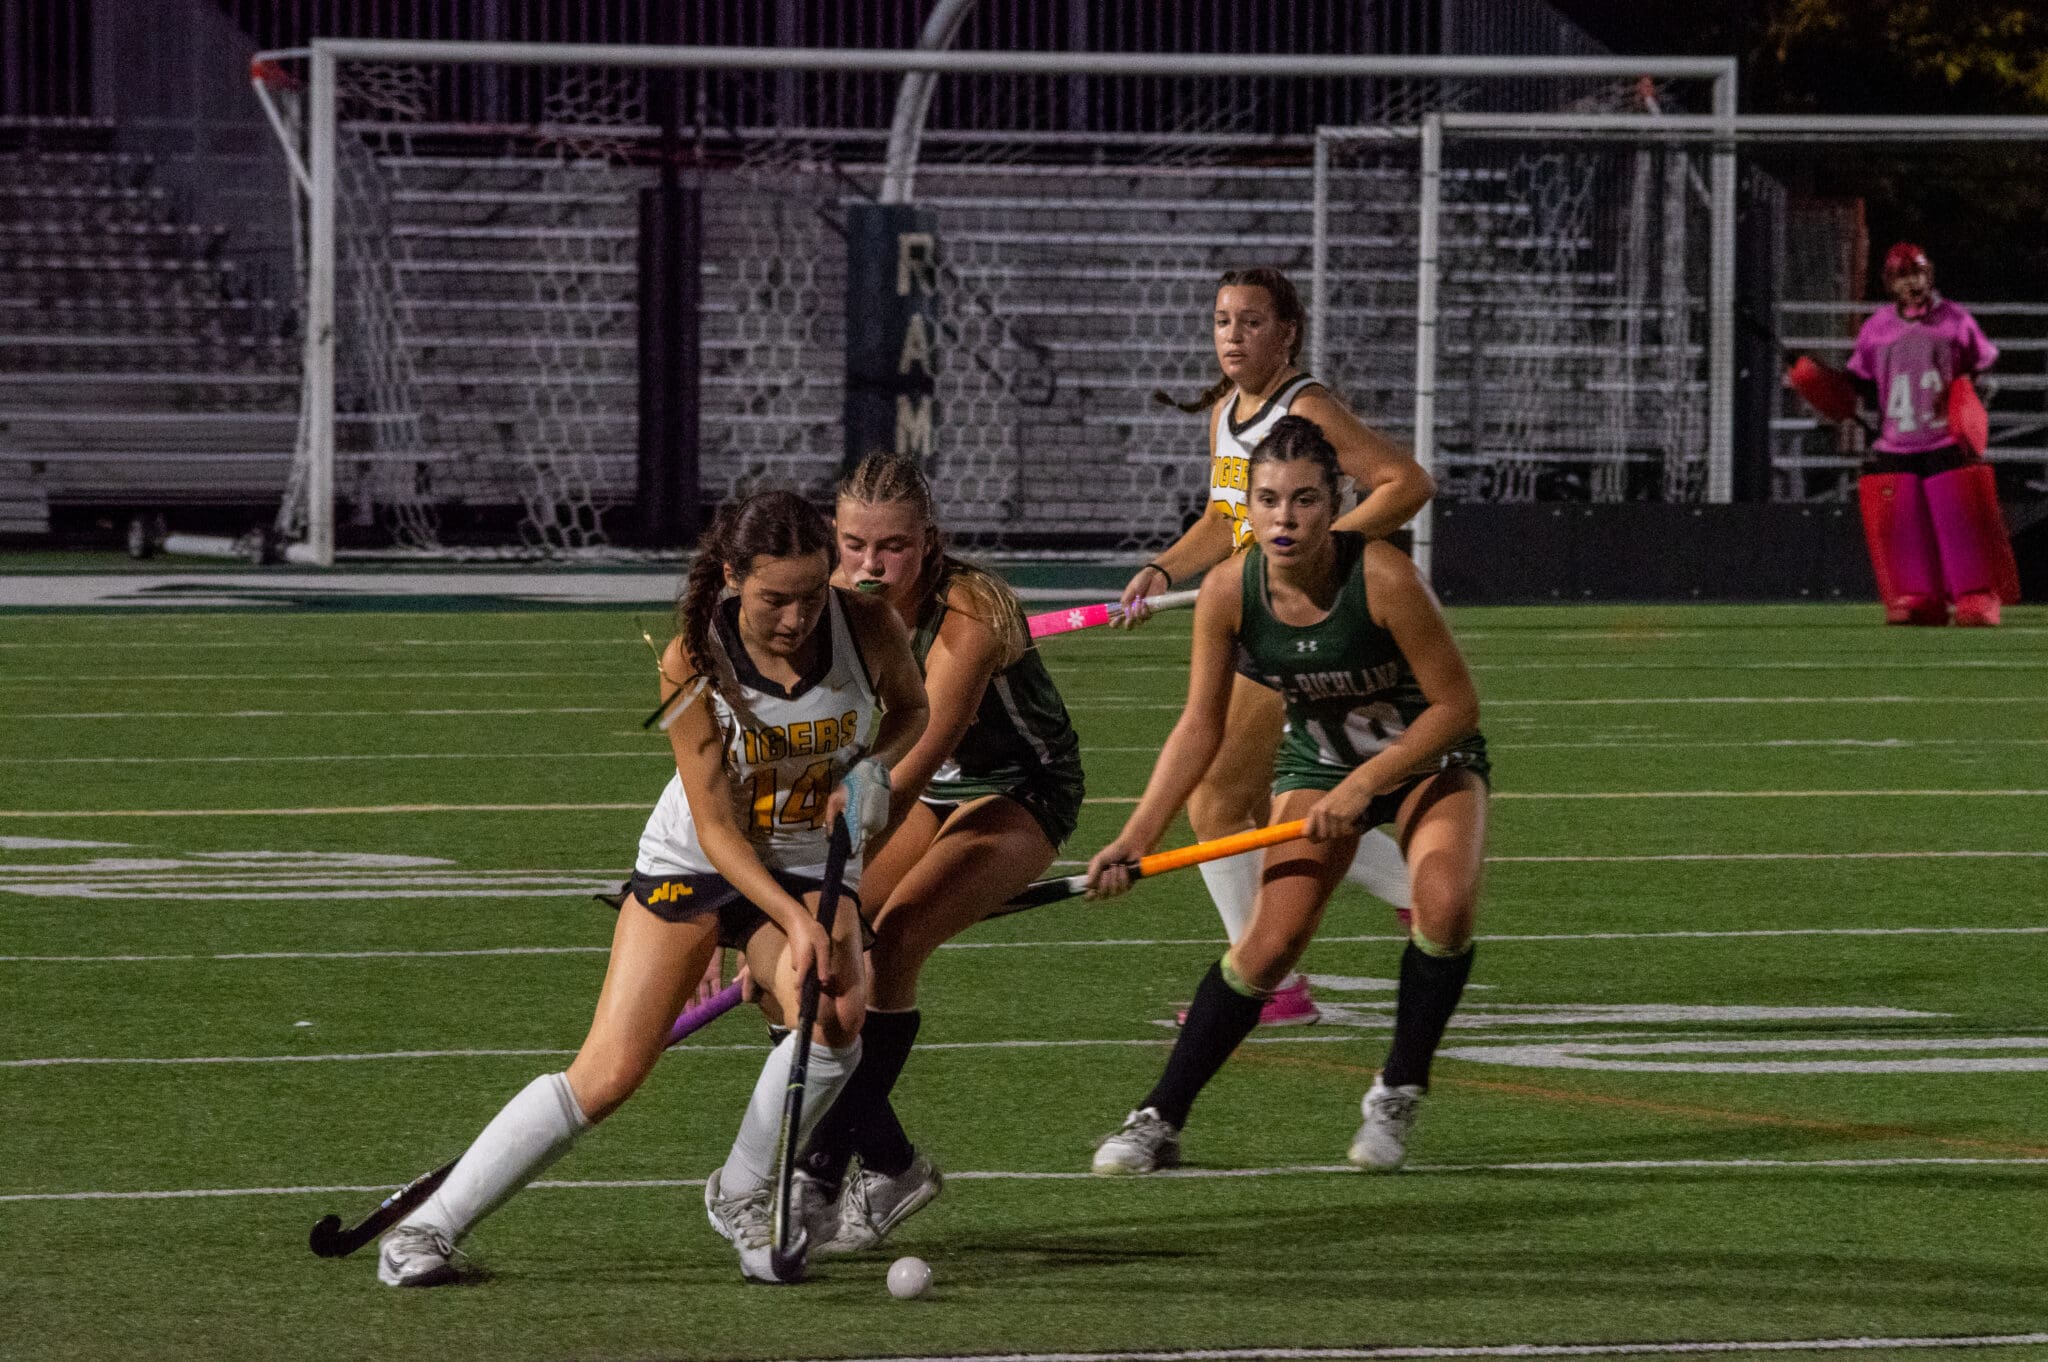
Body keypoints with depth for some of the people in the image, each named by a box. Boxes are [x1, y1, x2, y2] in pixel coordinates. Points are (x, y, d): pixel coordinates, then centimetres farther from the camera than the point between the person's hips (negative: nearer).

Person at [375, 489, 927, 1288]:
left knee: (837, 1018, -29)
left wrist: (872, 770, -16)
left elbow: (910, 711, 6)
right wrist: (795, 922, -34)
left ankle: (742, 1196, -4)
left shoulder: (867, 628, -18)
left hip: (813, 864, 2)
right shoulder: (693, 665, -24)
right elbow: (719, 830, -21)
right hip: (694, 862, -2)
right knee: (608, 1074, -12)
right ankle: (429, 1227, -2)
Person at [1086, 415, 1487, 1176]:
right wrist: (1135, 840, -16)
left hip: (1428, 758, -2)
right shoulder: (1229, 592, -20)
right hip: (1317, 763, 2)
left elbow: (1456, 704, -21)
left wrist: (1364, 785, -27)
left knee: (1445, 902, -29)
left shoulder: (1383, 580, -30)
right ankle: (1158, 1121, -2)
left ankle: (1397, 1098, -9)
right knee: (1271, 941, -15)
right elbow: (1200, 729, -9)